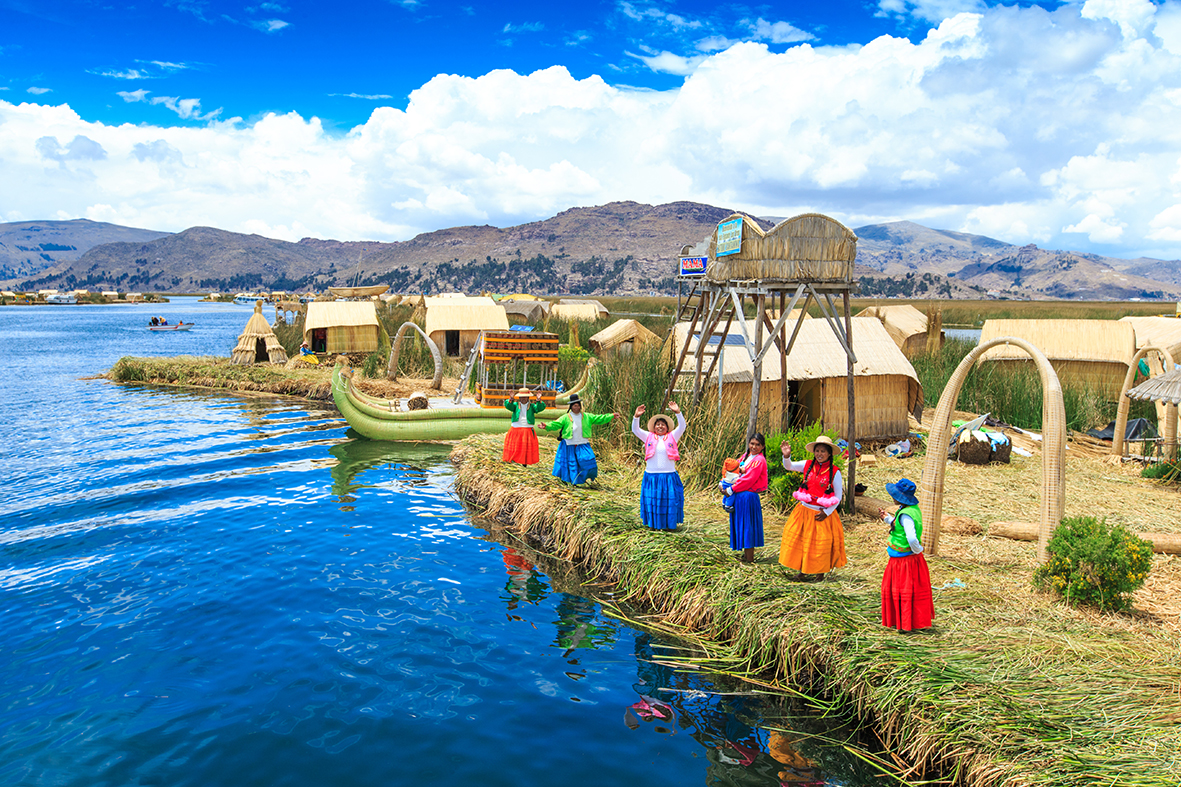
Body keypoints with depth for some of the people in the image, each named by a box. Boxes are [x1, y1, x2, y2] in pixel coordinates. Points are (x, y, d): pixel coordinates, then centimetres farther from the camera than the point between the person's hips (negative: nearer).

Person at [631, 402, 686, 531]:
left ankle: (669, 524, 14)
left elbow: (682, 427, -6)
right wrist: (636, 416, -17)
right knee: (651, 500, 5)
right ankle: (653, 524, 16)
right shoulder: (649, 437, 8)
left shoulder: (672, 437, 5)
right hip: (651, 476, 1)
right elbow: (635, 430, 0)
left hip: (668, 476, -1)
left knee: (669, 500, 2)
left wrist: (677, 412, -21)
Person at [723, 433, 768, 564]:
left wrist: (731, 490, -15)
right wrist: (723, 483, -2)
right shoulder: (746, 456, 13)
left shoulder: (759, 460, -13)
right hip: (739, 496, 8)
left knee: (747, 526, -2)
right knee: (740, 524, 14)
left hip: (748, 496, -8)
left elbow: (748, 479, -18)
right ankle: (745, 554, 24)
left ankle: (749, 558, 6)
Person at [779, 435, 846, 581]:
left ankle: (820, 573, 22)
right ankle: (802, 572, 20)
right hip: (804, 511, 3)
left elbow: (838, 496, -5)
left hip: (822, 514, -3)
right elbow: (789, 466, 1)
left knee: (821, 544, 5)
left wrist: (827, 512, -10)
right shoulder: (808, 465, -1)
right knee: (801, 541, 6)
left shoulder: (834, 472, -9)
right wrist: (786, 456, -20)